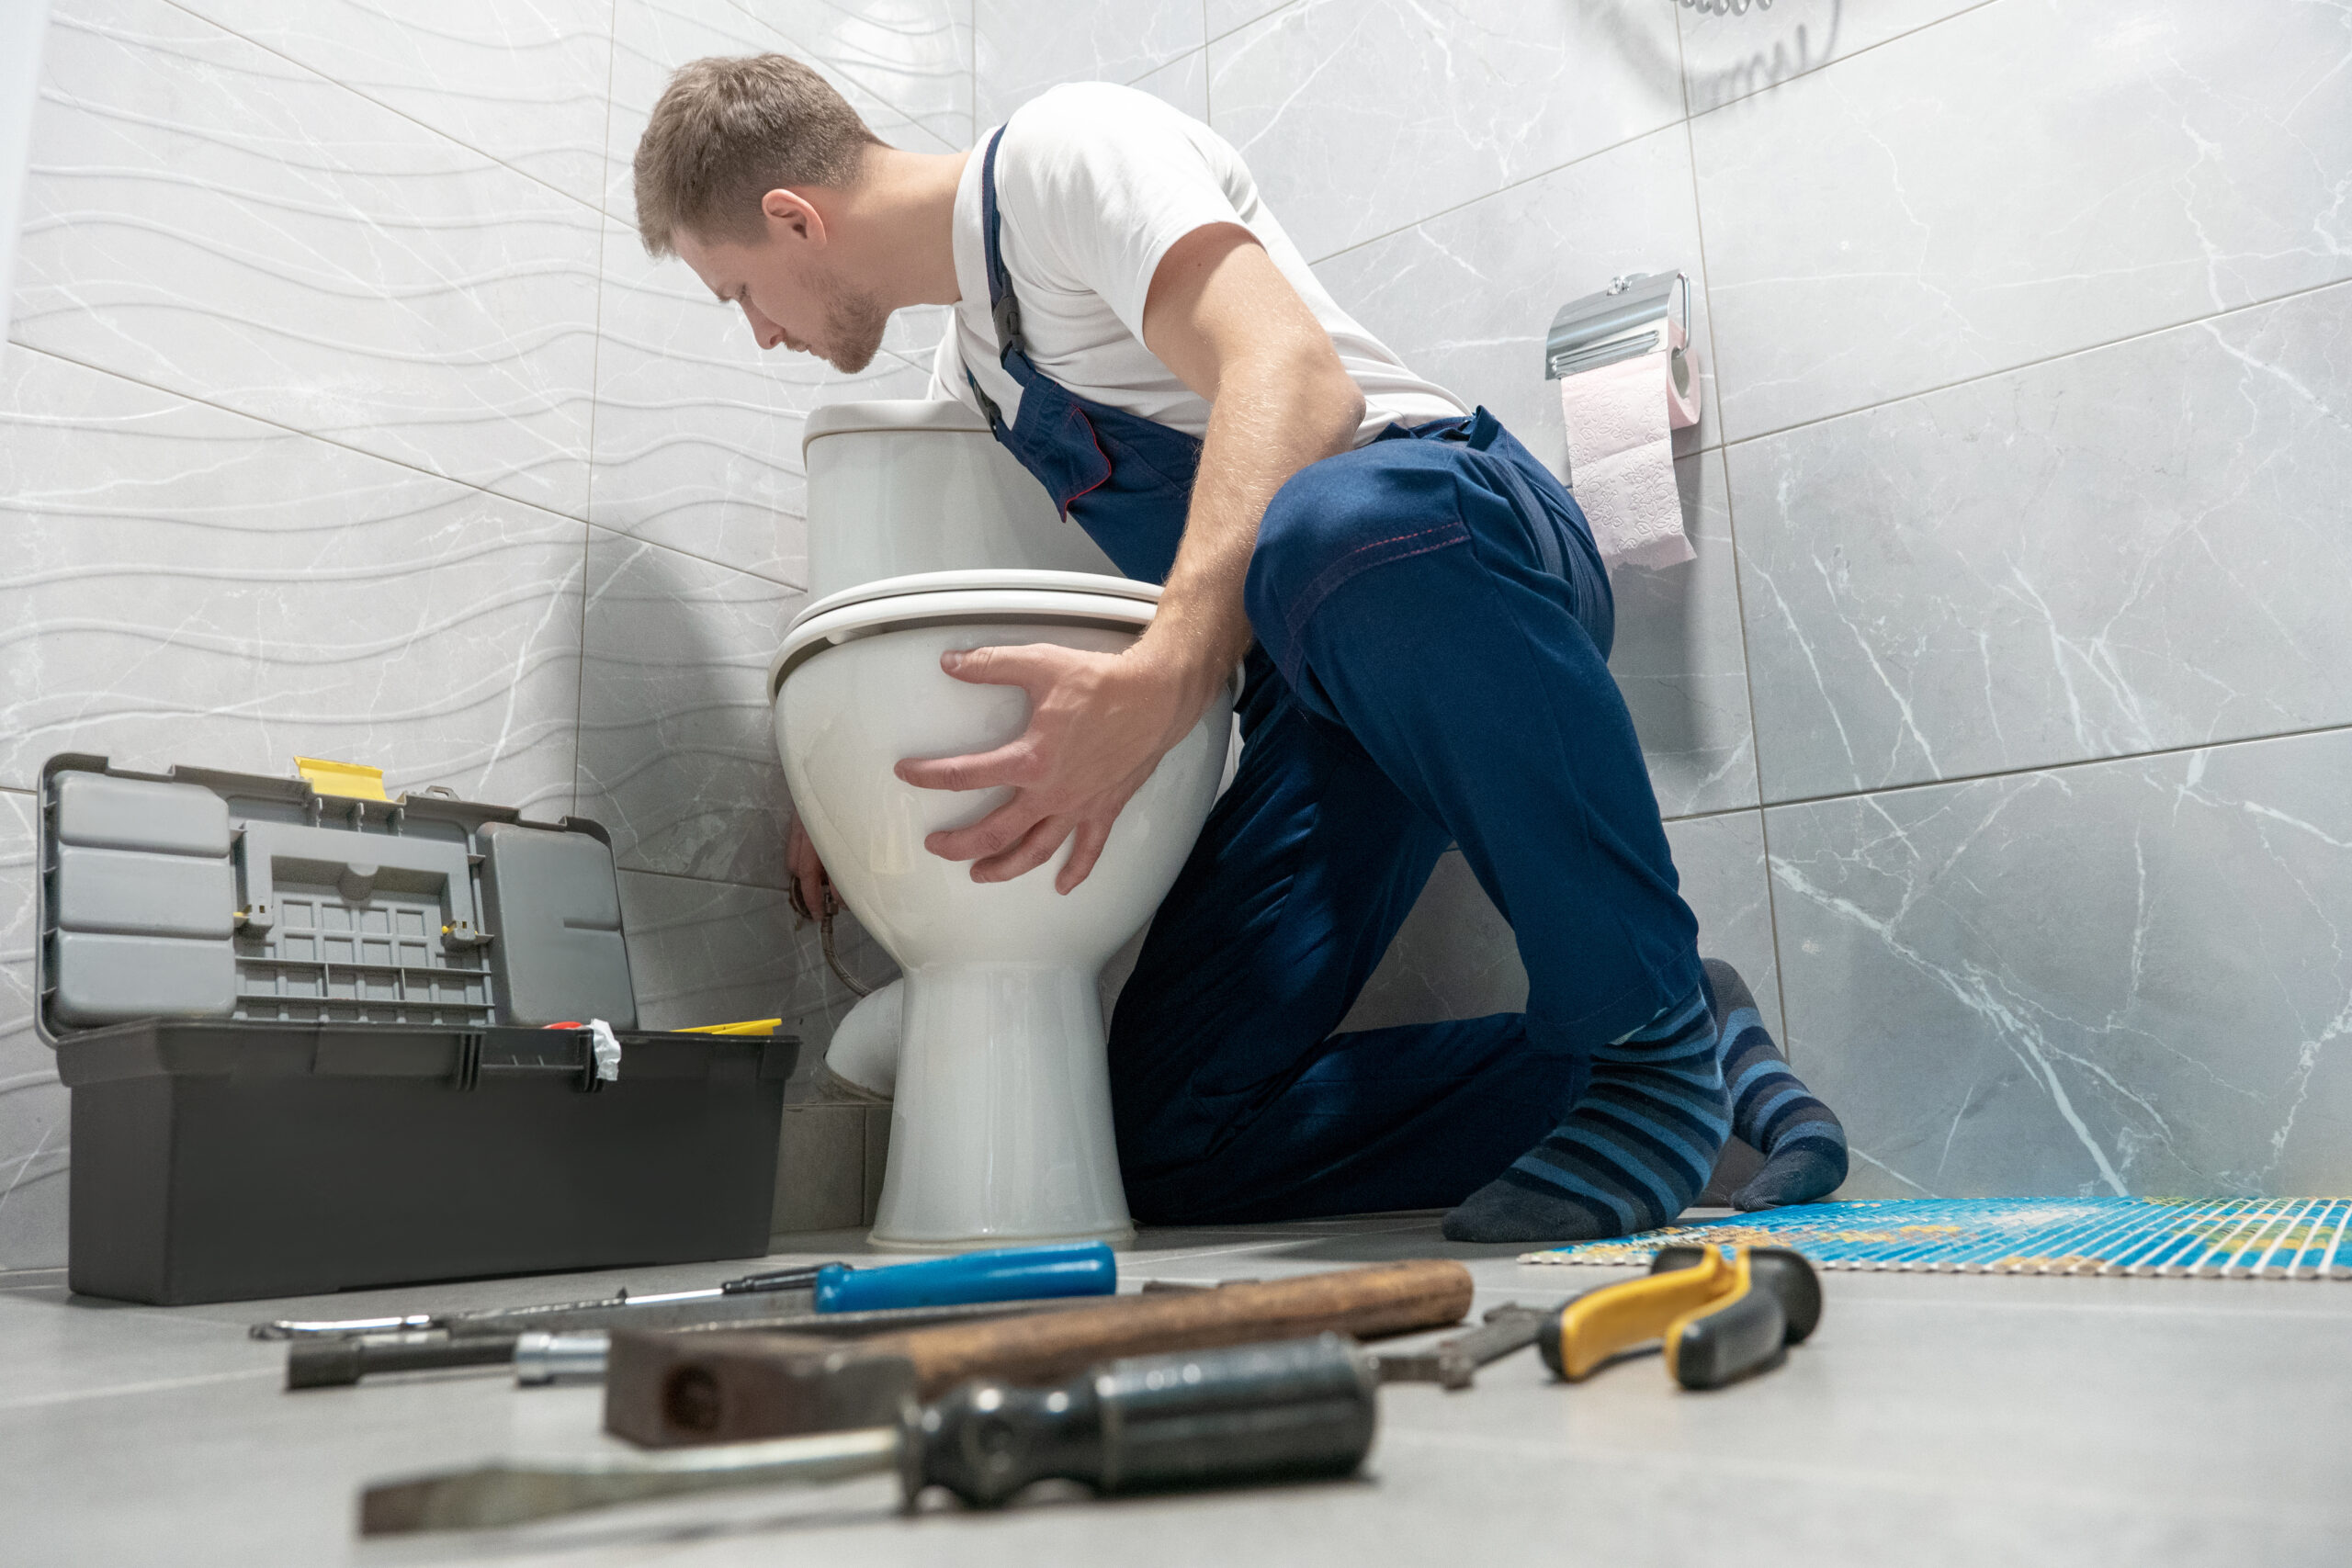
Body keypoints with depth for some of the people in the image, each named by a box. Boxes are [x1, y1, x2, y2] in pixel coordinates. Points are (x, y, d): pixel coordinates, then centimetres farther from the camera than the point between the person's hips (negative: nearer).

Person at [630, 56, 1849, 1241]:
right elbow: (956, 623, 35)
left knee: (1335, 528, -44)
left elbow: (1294, 376, -24)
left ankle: (1650, 1028, -23)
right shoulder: (967, 370, 23)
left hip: (1465, 541, -7)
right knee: (1170, 1147, -7)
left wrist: (1156, 685, -38)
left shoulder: (1061, 148, -5)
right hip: (1325, 700, 8)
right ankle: (1706, 1054, -2)